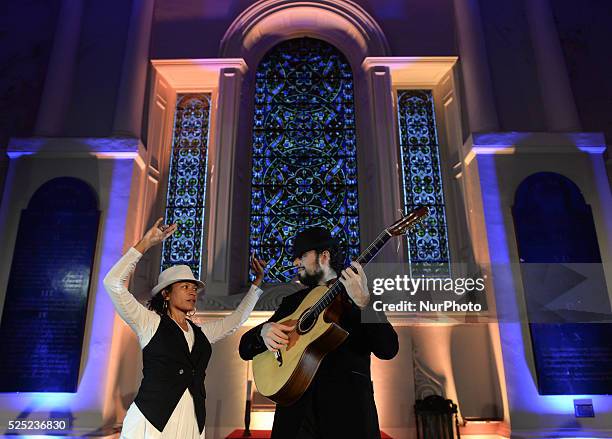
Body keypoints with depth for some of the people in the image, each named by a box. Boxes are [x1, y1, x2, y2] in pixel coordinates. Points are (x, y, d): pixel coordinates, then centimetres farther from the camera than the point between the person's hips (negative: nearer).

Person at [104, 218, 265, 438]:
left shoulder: (202, 333, 15)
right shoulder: (150, 323, 1)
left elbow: (236, 319, 25)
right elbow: (113, 283, -8)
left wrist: (257, 281, 24)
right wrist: (145, 243, -11)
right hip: (151, 420, -4)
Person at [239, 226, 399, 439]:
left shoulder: (359, 293, 3)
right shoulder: (292, 301, 13)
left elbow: (388, 349, -10)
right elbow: (246, 349, 12)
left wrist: (362, 301, -23)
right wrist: (264, 331, -9)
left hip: (348, 405, -3)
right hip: (296, 407, 3)